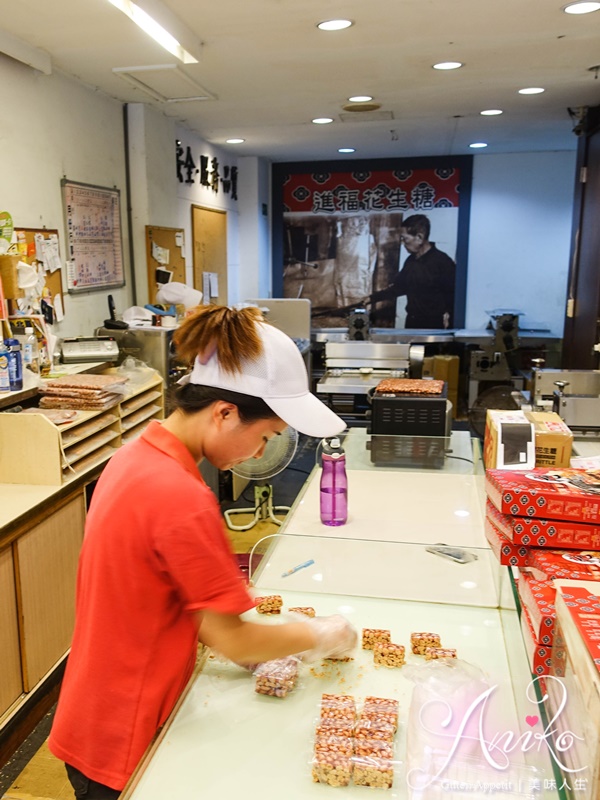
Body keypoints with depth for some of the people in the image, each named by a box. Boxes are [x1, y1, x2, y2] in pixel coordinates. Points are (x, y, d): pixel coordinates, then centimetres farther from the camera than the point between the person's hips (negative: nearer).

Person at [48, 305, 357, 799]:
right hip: (123, 745, -7)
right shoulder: (183, 499, -31)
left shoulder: (136, 456, -4)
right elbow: (233, 640, -21)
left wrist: (256, 643, 1)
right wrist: (322, 636, -5)